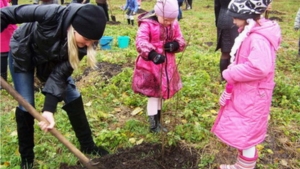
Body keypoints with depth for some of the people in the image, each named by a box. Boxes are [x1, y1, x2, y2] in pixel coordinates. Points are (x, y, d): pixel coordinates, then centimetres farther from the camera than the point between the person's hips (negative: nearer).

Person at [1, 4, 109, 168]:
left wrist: (49, 108, -33)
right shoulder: (54, 15, -40)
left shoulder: (82, 44, -27)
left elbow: (60, 73, -26)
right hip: (23, 52, -3)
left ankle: (87, 145, 16)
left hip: (51, 59, 4)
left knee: (73, 97, 0)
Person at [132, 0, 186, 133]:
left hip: (167, 65, 6)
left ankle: (158, 121, 36)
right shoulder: (147, 23, -17)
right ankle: (153, 124, 21)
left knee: (160, 93, 18)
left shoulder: (174, 24, 1)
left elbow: (181, 40, 8)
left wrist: (175, 44, -17)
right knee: (153, 94, 3)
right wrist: (152, 54, -51)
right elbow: (140, 42, -32)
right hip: (150, 66, -5)